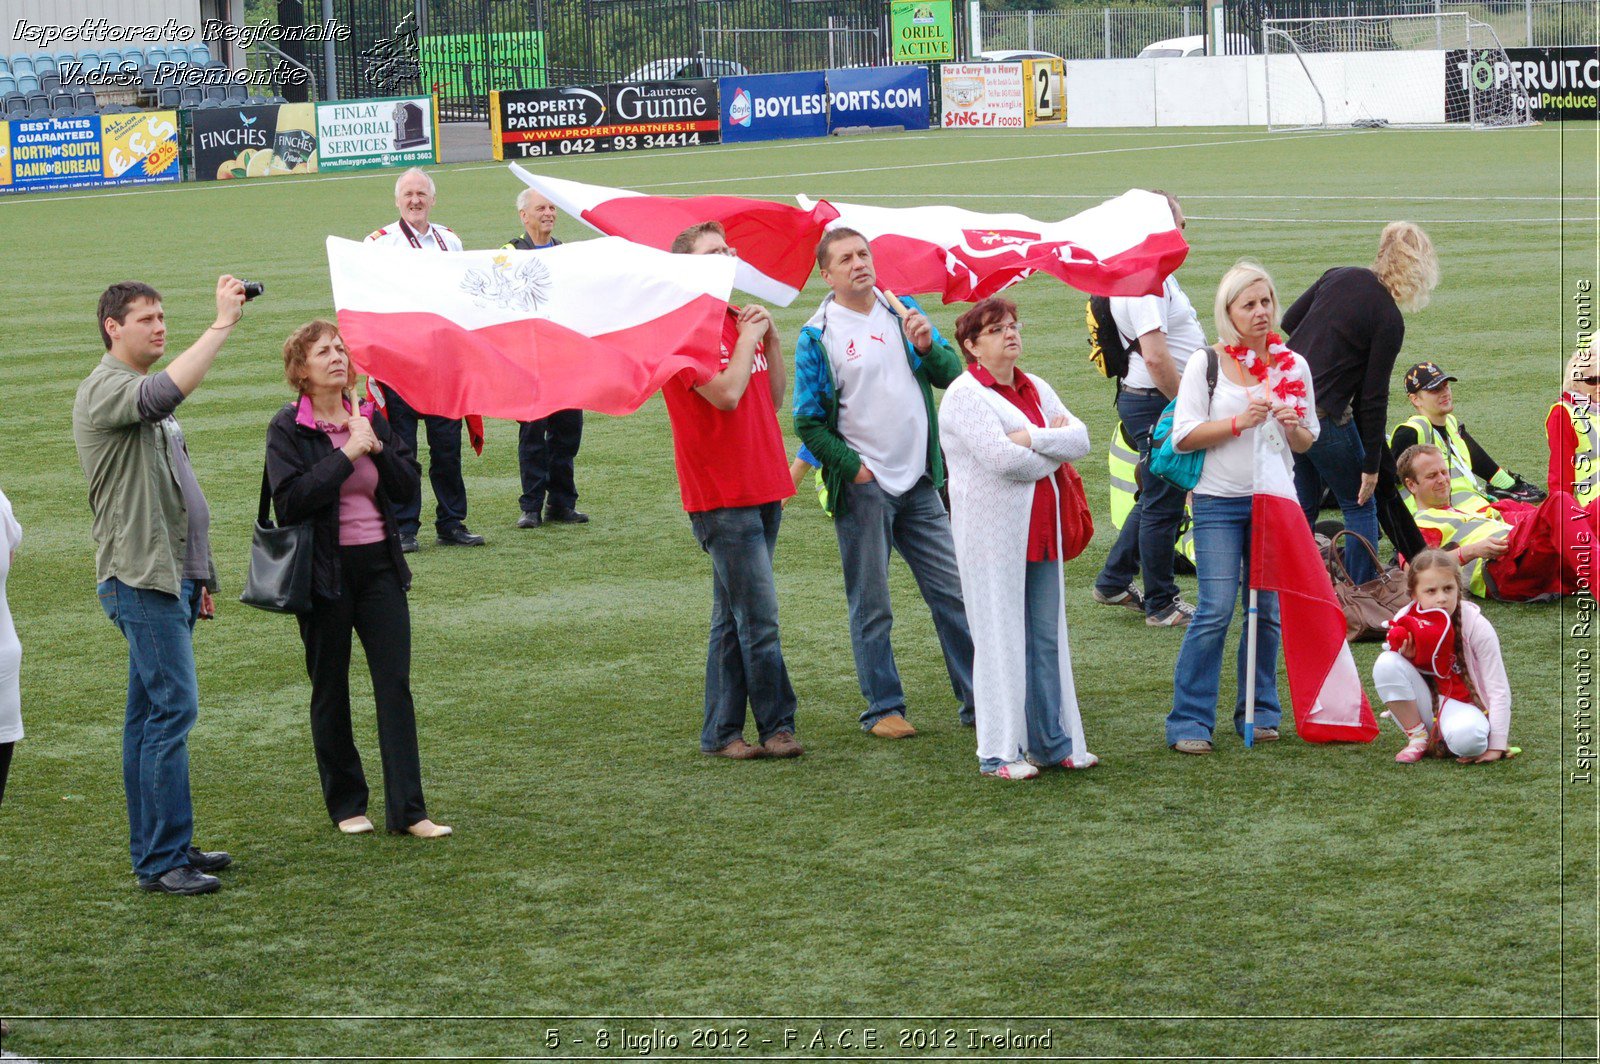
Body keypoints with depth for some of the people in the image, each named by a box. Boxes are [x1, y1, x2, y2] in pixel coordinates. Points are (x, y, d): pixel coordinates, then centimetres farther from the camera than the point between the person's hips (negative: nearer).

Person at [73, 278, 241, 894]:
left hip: (170, 578, 10)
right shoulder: (103, 390, -11)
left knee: (152, 712, 12)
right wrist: (223, 323, -30)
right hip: (140, 579, -10)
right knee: (173, 707, -13)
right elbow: (170, 391, -34)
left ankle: (158, 848, 16)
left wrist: (198, 575, 23)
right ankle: (161, 860, -11)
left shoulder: (146, 398, 20)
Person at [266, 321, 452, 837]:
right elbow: (289, 500, -19)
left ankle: (408, 810, -1)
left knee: (395, 683, -2)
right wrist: (346, 454, -19)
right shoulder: (288, 428, -6)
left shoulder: (369, 417, 9)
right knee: (330, 692, 6)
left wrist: (377, 447, -12)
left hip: (380, 565, 4)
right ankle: (346, 805, 20)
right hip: (326, 573, -4)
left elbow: (409, 482, 5)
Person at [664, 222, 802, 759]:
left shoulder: (739, 319, 15)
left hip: (761, 488, 8)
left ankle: (721, 732, 15)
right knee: (759, 617, -9)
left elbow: (775, 397, 15)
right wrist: (750, 338, -9)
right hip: (721, 494, -8)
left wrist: (771, 337, 4)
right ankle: (776, 725, -1)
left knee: (734, 618, 11)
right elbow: (726, 393, -20)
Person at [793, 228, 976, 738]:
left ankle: (978, 698, 14)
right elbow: (807, 422, -5)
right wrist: (852, 466, -11)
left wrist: (928, 345, -13)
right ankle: (884, 707, 11)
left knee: (952, 592, 7)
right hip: (863, 486, -4)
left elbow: (953, 375, 5)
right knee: (870, 607, 2)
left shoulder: (904, 312, 8)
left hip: (919, 483, 4)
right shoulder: (817, 336, -5)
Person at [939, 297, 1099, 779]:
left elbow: (1080, 438, 3)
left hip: (1041, 530, 7)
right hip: (993, 534, -7)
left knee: (1047, 636, 9)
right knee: (1001, 638, -5)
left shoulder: (1035, 389, 16)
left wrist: (1032, 438, -13)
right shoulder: (965, 395, -8)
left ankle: (1052, 740, 17)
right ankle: (999, 753, 1)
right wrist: (1054, 451, -4)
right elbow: (1002, 458, -20)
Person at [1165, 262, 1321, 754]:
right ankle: (1190, 721, -4)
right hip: (1219, 502, -4)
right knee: (1216, 610, -10)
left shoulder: (1293, 365, 9)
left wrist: (1293, 428, -8)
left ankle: (1259, 712, 19)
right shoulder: (1205, 364, -2)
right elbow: (1184, 435, -7)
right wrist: (1240, 422, -17)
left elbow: (1309, 441, 15)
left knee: (1269, 611, 6)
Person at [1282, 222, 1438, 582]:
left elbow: (1289, 321, 13)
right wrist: (1371, 464, -5)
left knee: (1304, 505, 19)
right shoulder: (1389, 320, -13)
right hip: (1323, 414, -7)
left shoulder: (1340, 277, 4)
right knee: (1360, 506, 11)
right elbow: (1373, 398, -11)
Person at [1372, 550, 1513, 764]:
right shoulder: (1404, 622, -8)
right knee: (1386, 663, -24)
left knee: (1467, 735, -40)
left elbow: (1499, 690, -13)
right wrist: (1406, 658, -21)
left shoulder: (1476, 626, -16)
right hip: (1425, 706, 4)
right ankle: (1418, 739, -8)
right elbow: (1393, 677, 2)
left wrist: (1496, 746, -17)